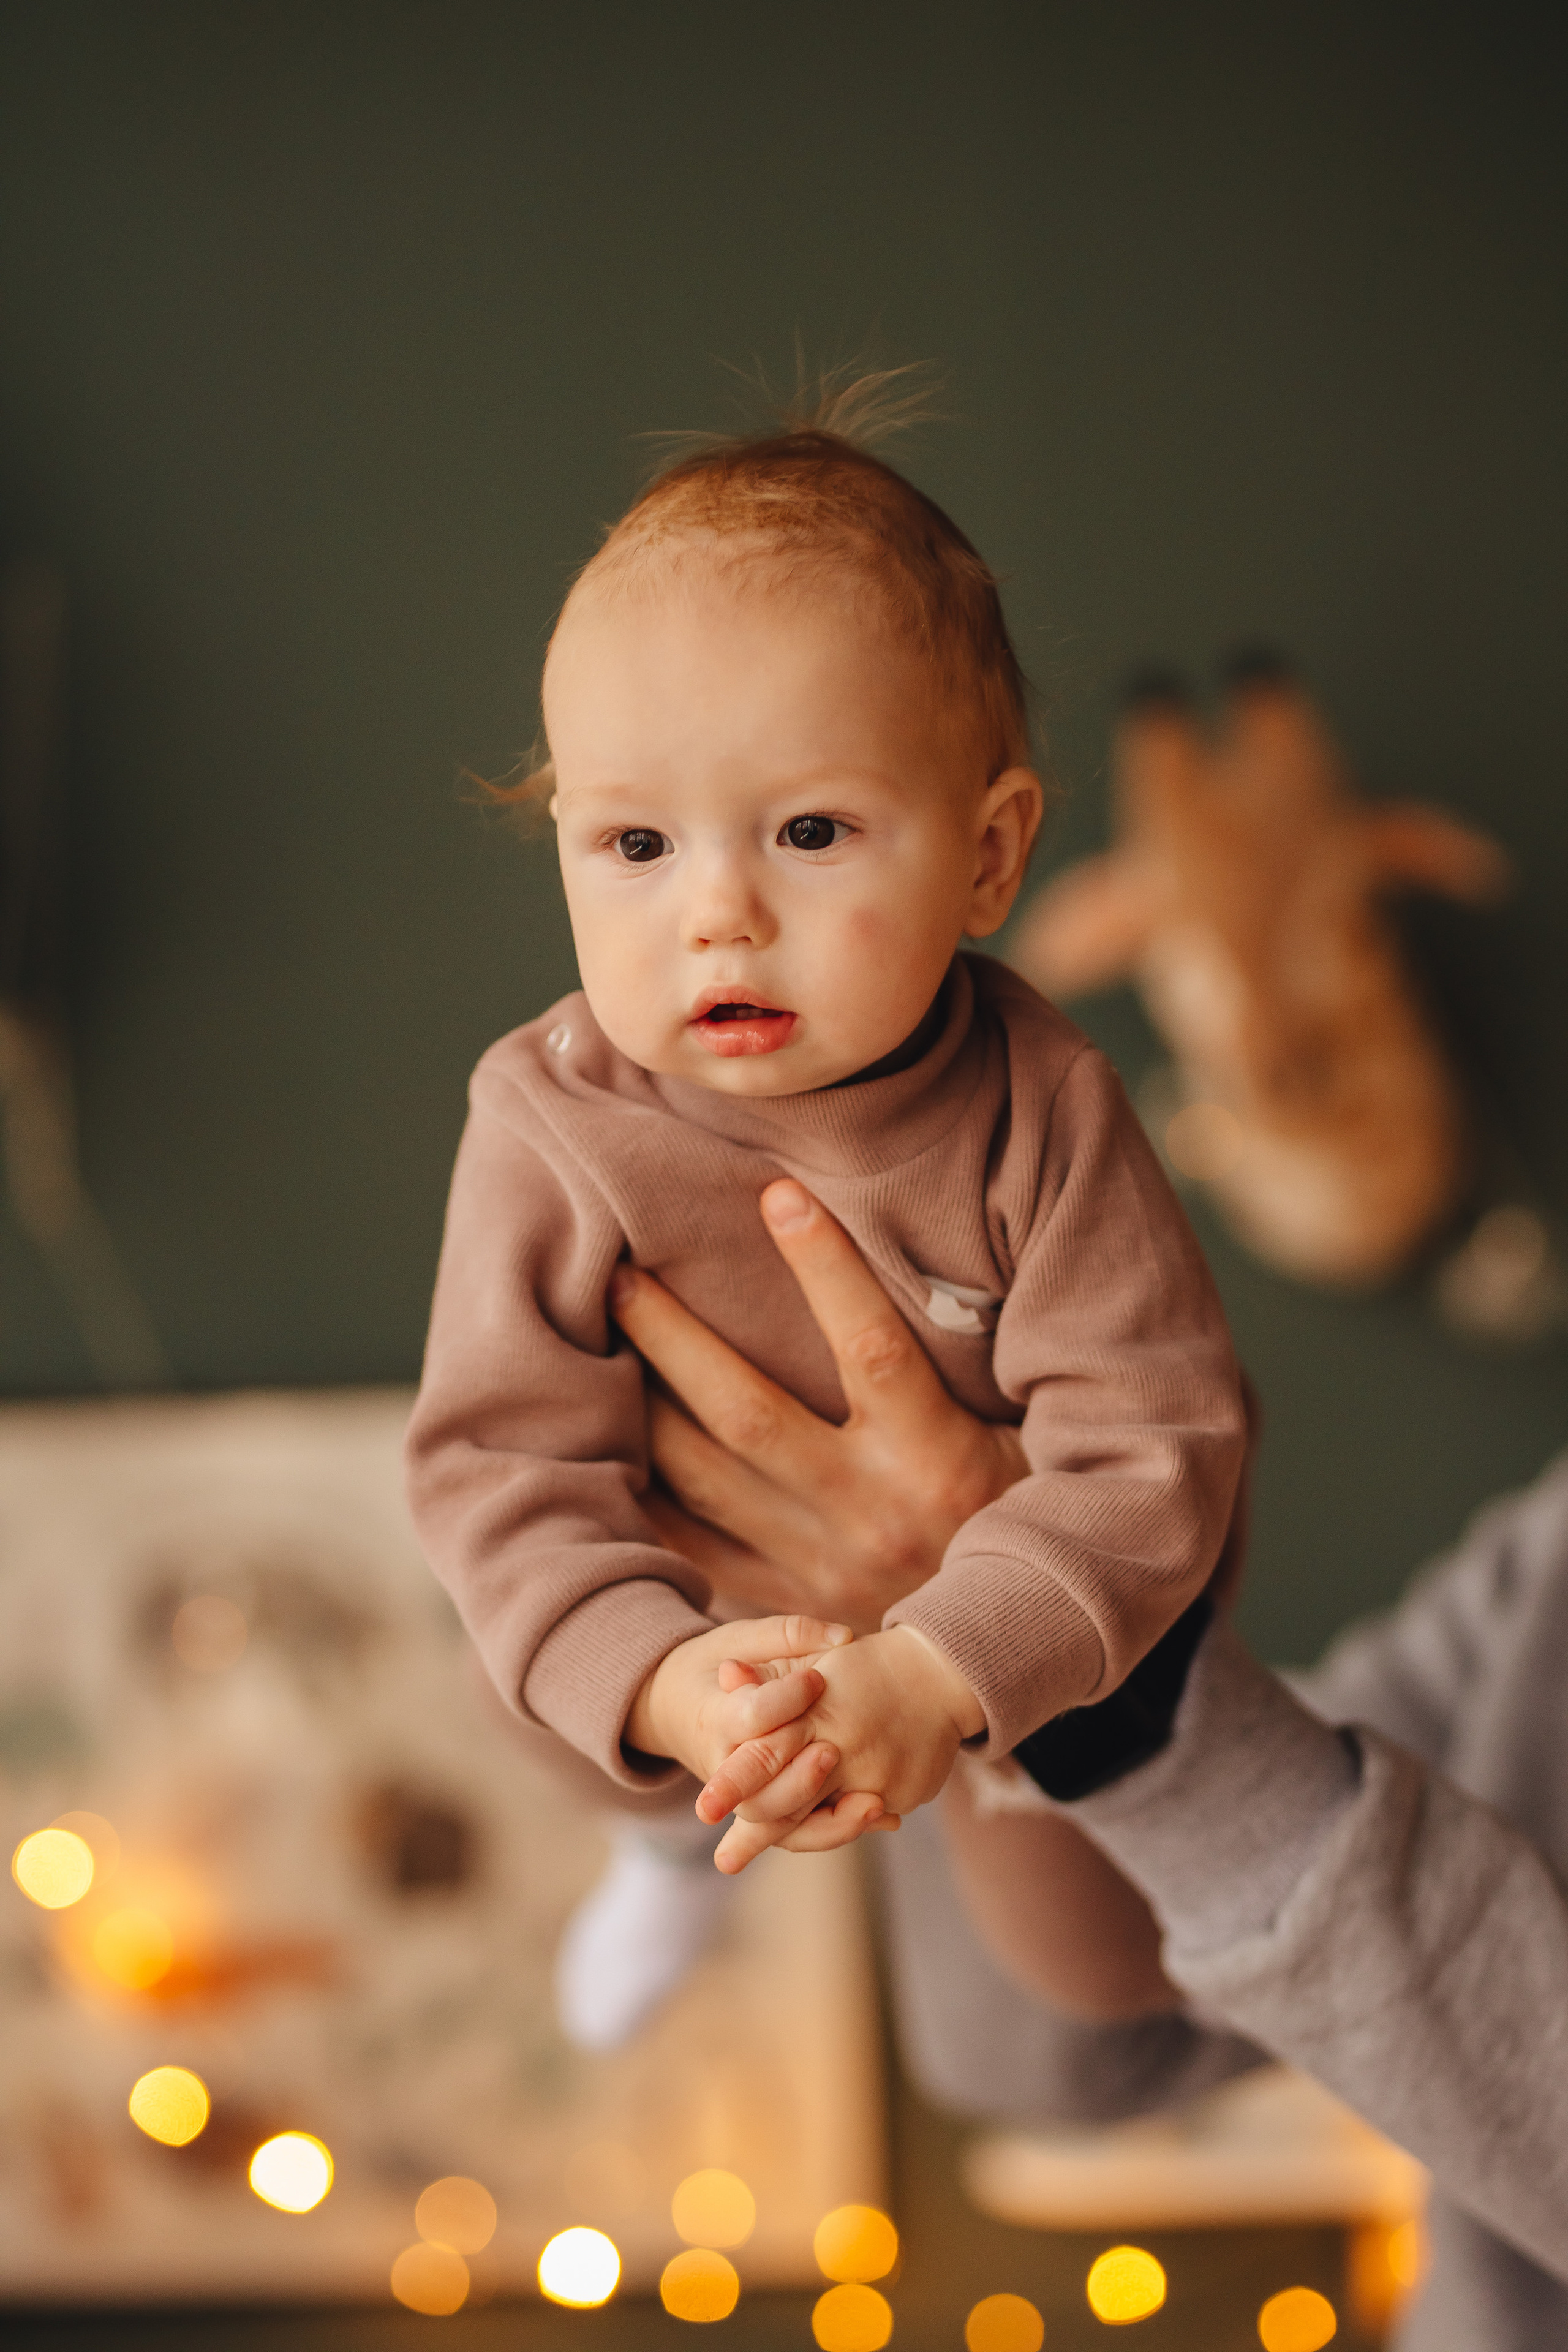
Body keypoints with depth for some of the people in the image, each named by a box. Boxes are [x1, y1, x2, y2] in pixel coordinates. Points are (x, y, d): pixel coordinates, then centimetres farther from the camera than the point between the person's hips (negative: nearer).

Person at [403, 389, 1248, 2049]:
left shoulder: (1038, 1111, -35)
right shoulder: (551, 1133, -33)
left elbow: (1148, 1446, -35)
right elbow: (506, 1471, -30)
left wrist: (938, 1669, -48)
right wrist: (667, 1684, -47)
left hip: (1005, 1626, -1)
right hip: (696, 1618, 1)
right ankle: (677, 1850, 67)